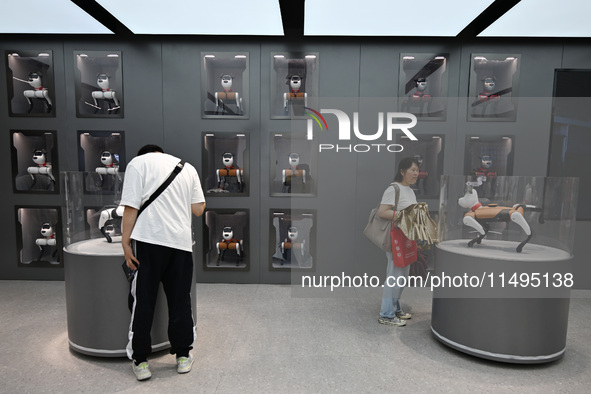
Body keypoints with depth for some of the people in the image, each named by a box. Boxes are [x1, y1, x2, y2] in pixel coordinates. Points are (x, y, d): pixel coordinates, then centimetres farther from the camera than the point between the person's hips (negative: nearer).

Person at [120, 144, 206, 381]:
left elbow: (131, 207, -5)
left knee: (143, 301, 8)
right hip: (182, 241, 3)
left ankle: (140, 361, 18)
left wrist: (126, 242, -2)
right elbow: (198, 209, 12)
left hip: (149, 239, -3)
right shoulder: (188, 167, 16)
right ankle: (183, 356, 23)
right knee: (180, 301, 12)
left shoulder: (138, 163, 5)